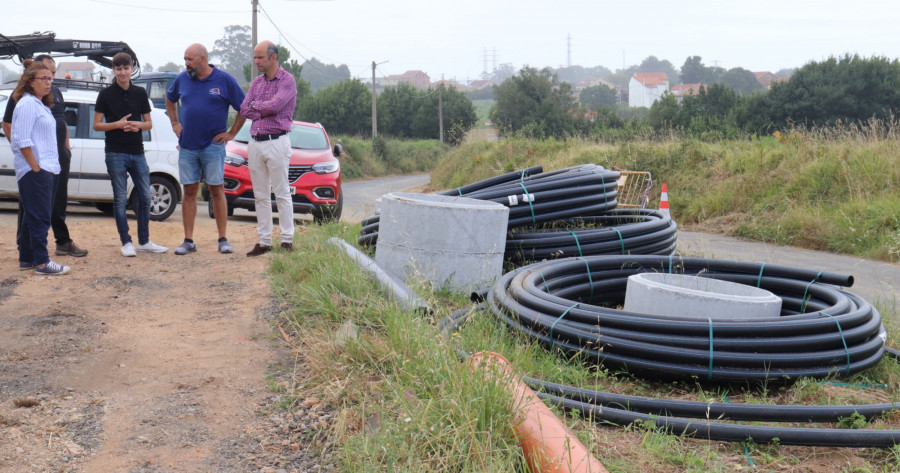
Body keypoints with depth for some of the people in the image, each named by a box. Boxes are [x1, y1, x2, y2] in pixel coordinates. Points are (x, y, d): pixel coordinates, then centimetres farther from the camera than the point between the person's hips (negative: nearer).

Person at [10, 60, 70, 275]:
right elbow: (22, 140, -18)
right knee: (39, 217, -7)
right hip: (34, 171, -10)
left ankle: (26, 258, 20)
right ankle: (42, 262, -5)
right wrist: (35, 166, -19)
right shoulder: (27, 104, -11)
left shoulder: (41, 104, 19)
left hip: (45, 169, 10)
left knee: (33, 216, 13)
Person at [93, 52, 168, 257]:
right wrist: (118, 124, -16)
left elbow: (149, 123, 13)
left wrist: (136, 125, -9)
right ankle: (126, 242, 8)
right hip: (116, 153, -3)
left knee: (145, 197, 5)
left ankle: (144, 241, 16)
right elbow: (97, 125, -1)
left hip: (137, 152, 4)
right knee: (120, 199, 0)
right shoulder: (106, 94, 0)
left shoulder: (140, 93, 9)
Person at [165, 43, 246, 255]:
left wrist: (231, 133, -3)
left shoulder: (224, 80, -4)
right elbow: (169, 99, 25)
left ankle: (223, 240, 6)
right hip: (187, 146, 3)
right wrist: (175, 123, 16)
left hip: (213, 145, -3)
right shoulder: (183, 79, 6)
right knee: (189, 192, 4)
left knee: (217, 191, 0)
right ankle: (188, 241, 8)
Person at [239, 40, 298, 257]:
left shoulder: (287, 80, -4)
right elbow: (244, 110, 6)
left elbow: (275, 105, -18)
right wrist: (266, 108, -7)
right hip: (255, 142, 6)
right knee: (260, 195, 7)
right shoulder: (256, 82, 16)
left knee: (281, 193, -2)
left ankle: (287, 239, 3)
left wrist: (255, 105, -1)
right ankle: (264, 241, 12)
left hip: (276, 141, -6)